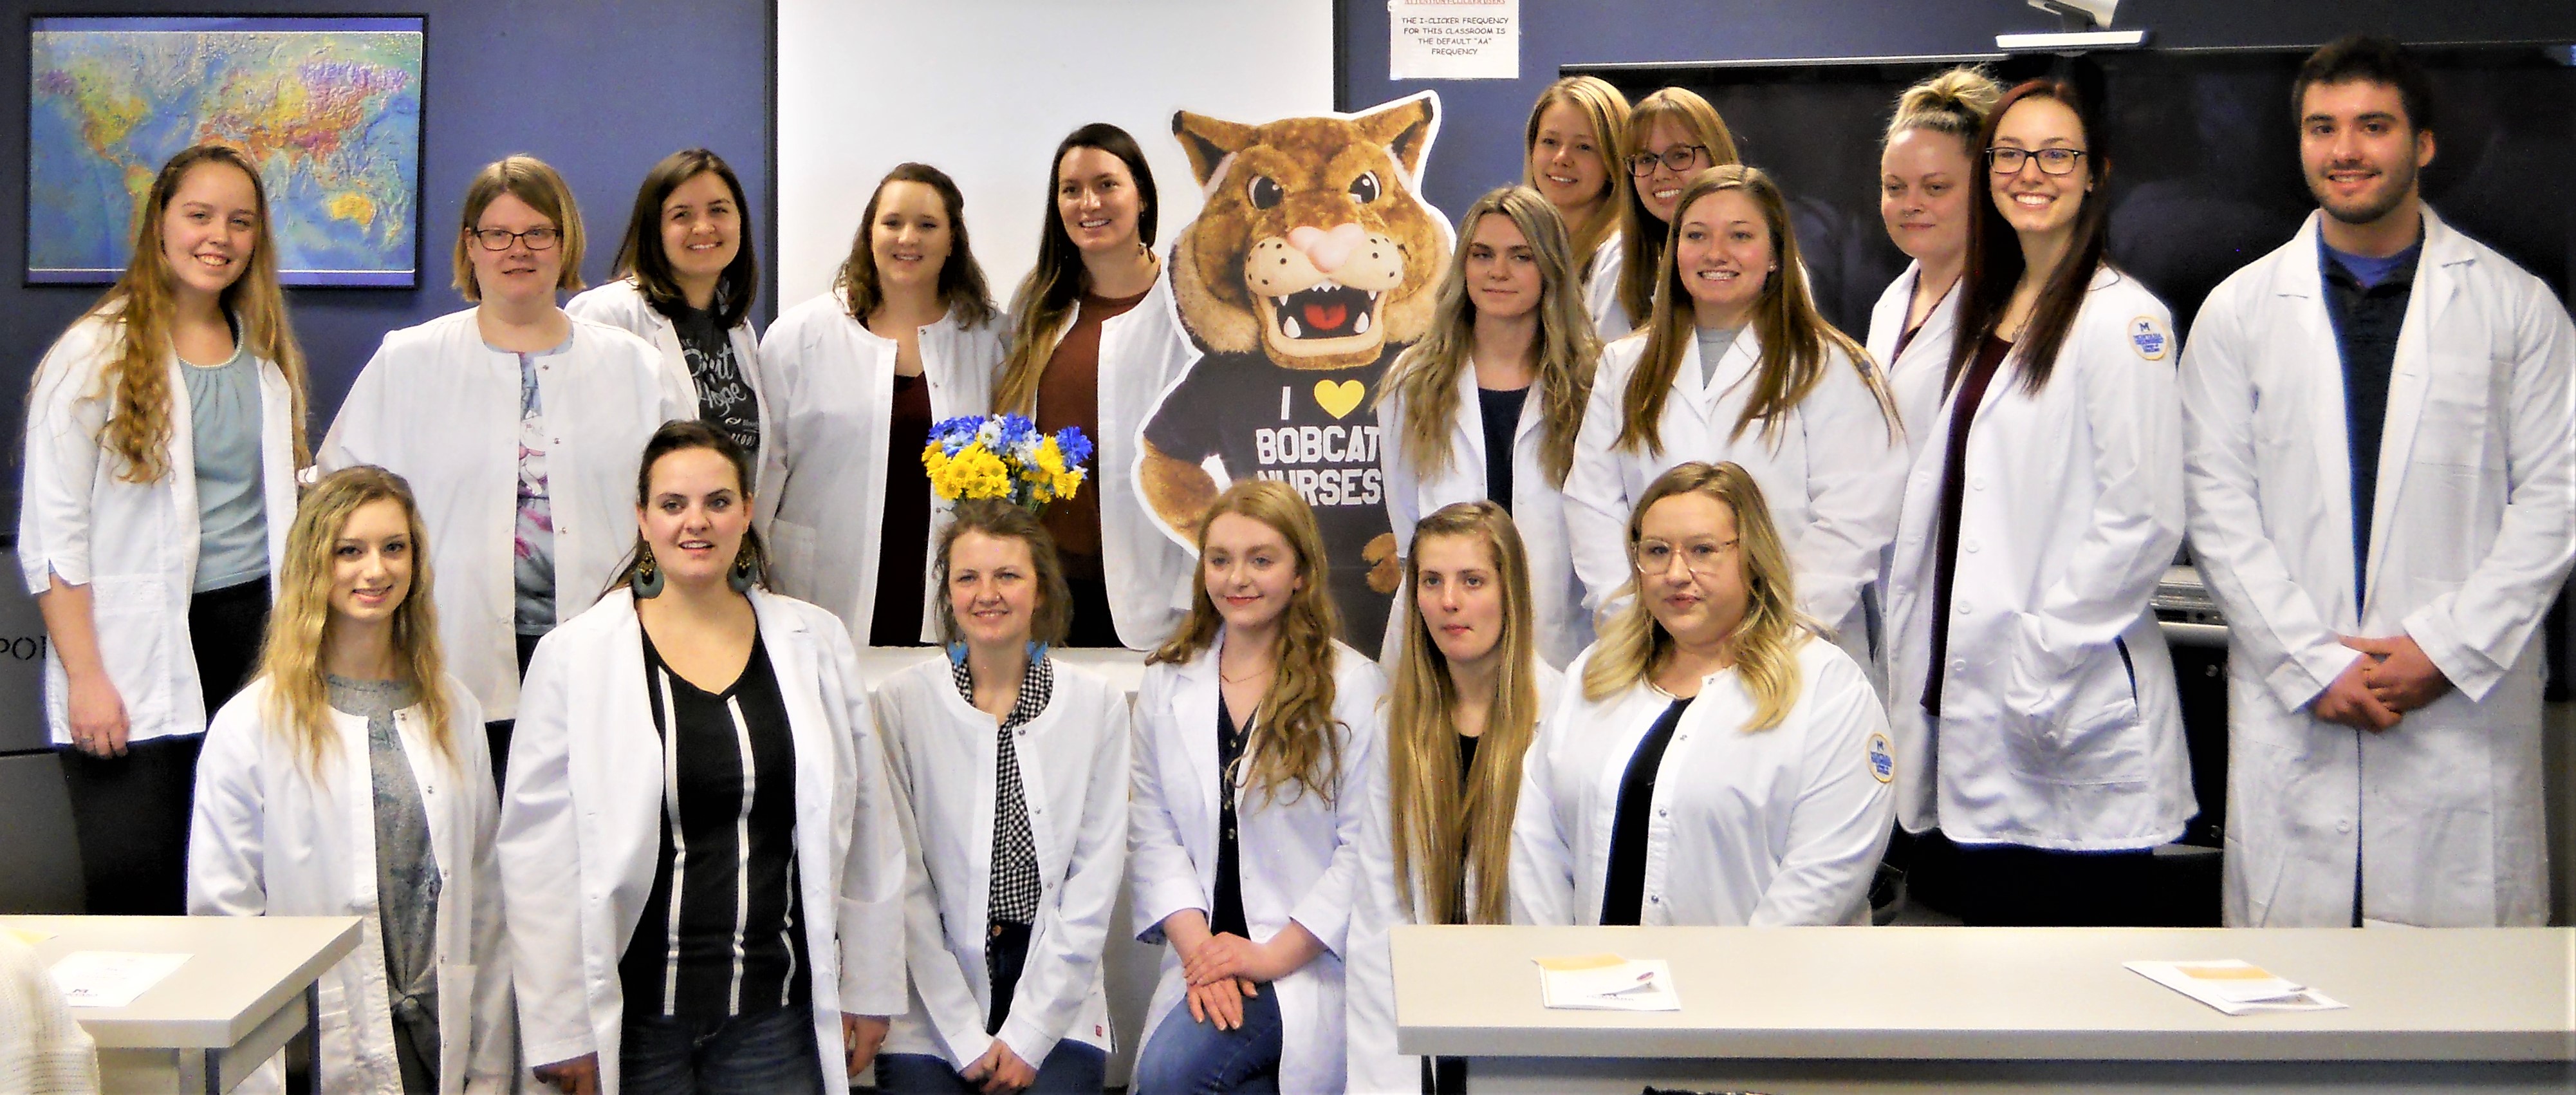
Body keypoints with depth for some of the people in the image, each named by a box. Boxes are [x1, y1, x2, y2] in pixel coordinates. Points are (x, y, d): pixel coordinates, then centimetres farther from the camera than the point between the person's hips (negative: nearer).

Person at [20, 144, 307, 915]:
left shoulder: (269, 355, 13)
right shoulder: (97, 353, -3)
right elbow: (51, 535, -5)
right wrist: (85, 677, -11)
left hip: (254, 638, 4)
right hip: (137, 656, -4)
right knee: (135, 888, -6)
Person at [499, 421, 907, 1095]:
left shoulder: (816, 644, 5)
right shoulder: (575, 654, -3)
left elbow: (868, 830, 9)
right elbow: (538, 851, -3)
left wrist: (870, 990, 8)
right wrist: (559, 1030, -5)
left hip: (778, 1014, 2)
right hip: (633, 1020, -2)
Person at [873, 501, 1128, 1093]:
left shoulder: (1098, 704, 3)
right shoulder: (902, 702, 0)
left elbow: (1095, 878, 1)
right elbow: (904, 882, -2)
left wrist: (1029, 1033, -5)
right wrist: (967, 1038, -8)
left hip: (1056, 1001, 1)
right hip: (934, 1005, 0)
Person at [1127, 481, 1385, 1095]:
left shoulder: (1353, 687, -3)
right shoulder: (1167, 684, 11)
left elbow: (1364, 847, -7)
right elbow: (1152, 833, 5)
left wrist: (1273, 956, -13)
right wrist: (1197, 946, -10)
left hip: (1311, 959, -4)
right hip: (1203, 956, 4)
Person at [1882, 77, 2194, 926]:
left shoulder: (2122, 318, -10)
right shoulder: (1987, 313, 16)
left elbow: (2144, 521, -16)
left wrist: (2041, 656, -16)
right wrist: (1932, 661, 12)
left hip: (2073, 721, -8)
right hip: (1977, 700, 8)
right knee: (1991, 911, 11)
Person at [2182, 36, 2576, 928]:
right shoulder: (2240, 311, 8)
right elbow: (2219, 508, 3)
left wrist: (2447, 649, -8)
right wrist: (2314, 664, -7)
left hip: (2467, 707, 0)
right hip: (2293, 714, 1)